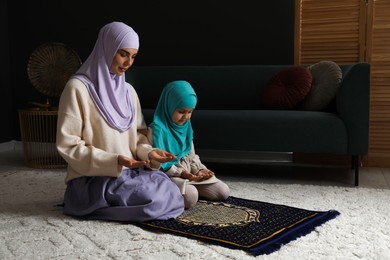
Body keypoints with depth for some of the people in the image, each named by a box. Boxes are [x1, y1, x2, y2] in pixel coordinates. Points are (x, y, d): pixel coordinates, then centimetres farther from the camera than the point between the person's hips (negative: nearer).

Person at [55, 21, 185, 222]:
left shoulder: (128, 91, 12)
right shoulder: (78, 87, -10)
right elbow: (67, 144, -13)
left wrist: (148, 152, -6)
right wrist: (114, 161, -22)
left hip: (129, 173, 7)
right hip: (93, 179, -6)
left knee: (171, 194, -16)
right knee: (156, 199, -24)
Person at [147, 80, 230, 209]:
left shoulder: (186, 126, 7)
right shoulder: (157, 129, -17)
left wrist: (199, 169, -4)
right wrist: (181, 173, -22)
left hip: (189, 172, 8)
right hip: (168, 174, -8)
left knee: (223, 192, 0)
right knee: (190, 197, -35)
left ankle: (189, 187, 10)